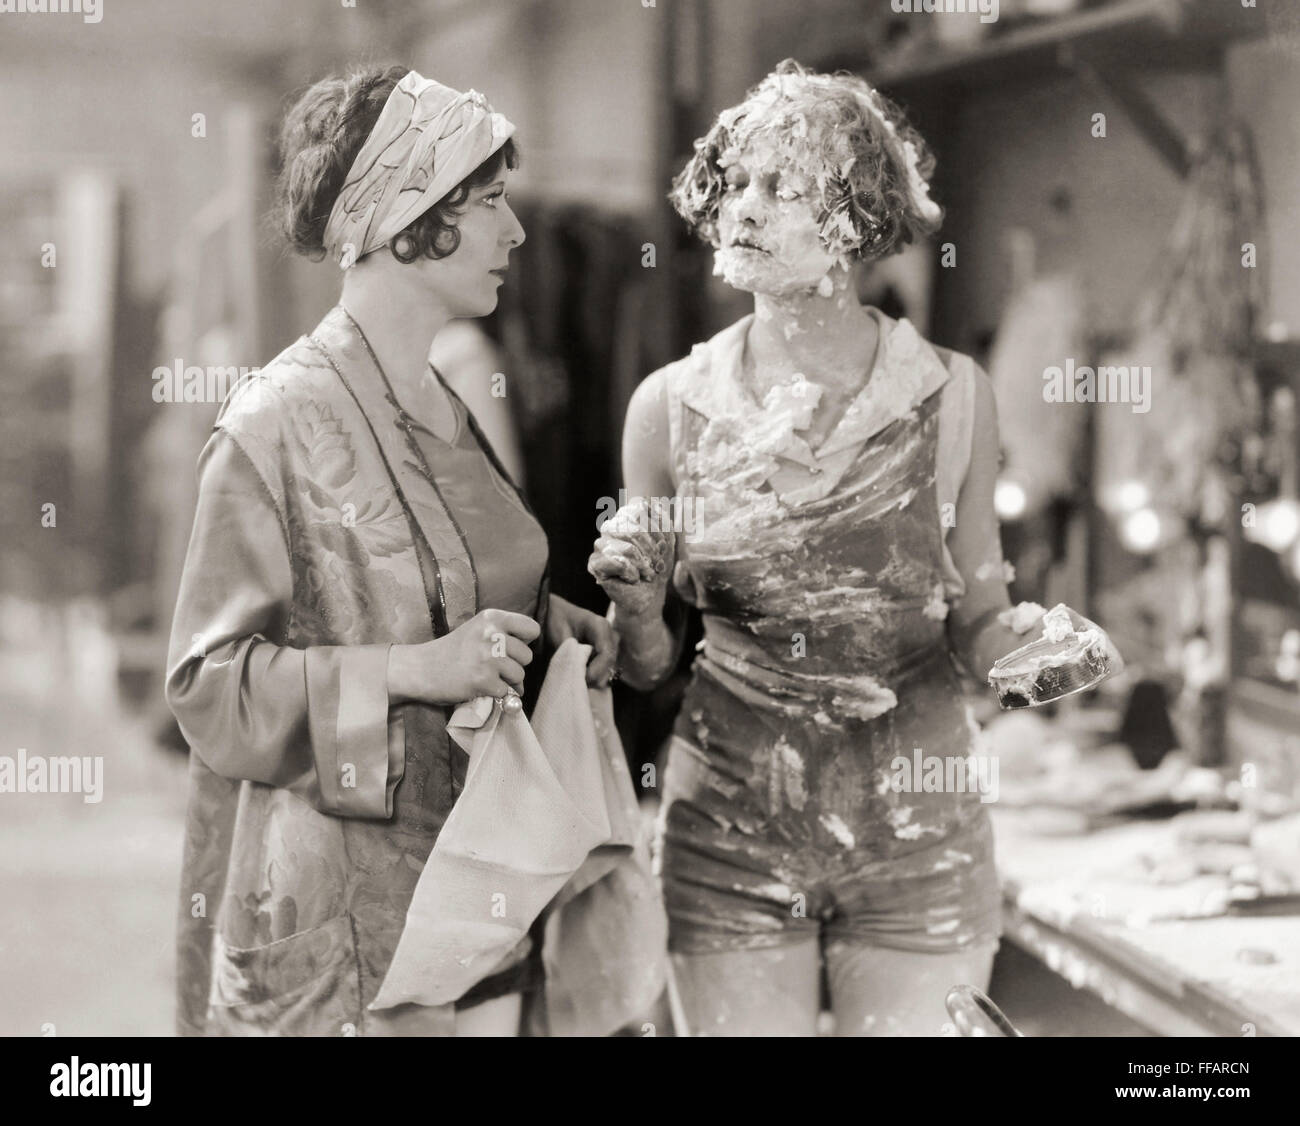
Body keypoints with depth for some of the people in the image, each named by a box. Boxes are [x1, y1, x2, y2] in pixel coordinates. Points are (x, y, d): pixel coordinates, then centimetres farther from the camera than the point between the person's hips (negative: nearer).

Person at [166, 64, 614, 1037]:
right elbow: (209, 681, -13)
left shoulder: (448, 410, 10)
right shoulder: (276, 424, -13)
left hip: (477, 881, 7)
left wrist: (548, 624, 4)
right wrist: (412, 670, -22)